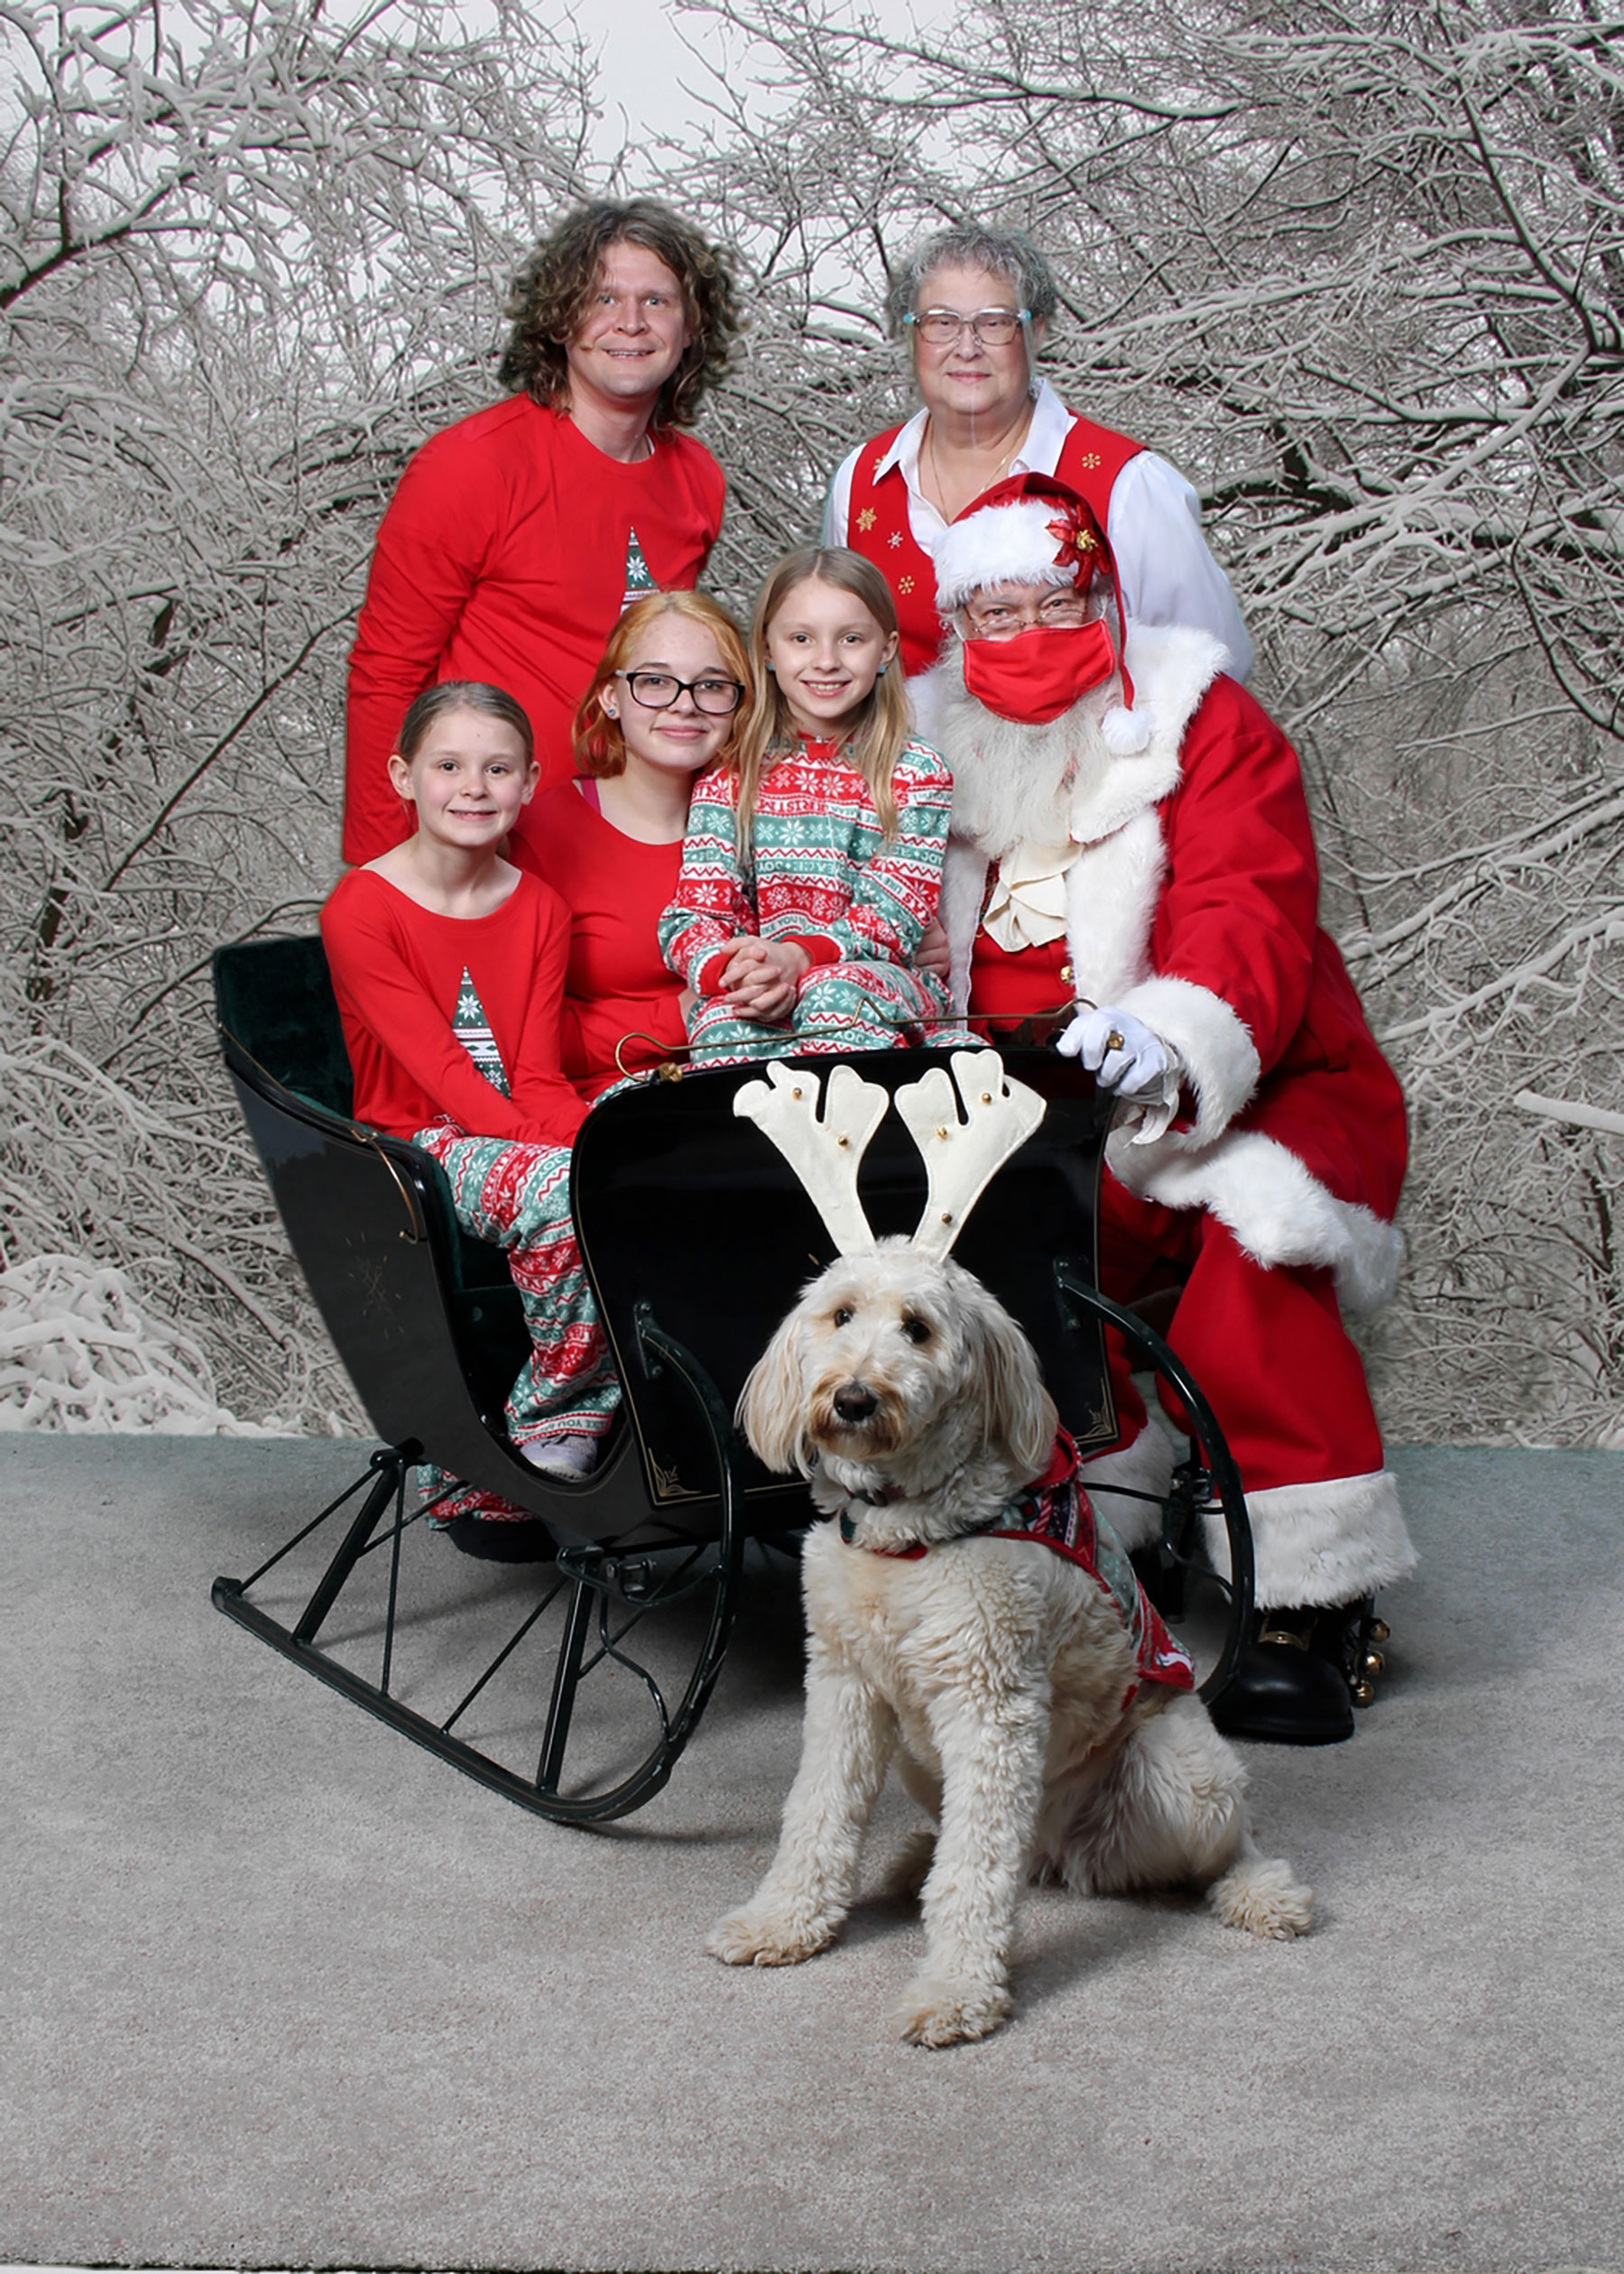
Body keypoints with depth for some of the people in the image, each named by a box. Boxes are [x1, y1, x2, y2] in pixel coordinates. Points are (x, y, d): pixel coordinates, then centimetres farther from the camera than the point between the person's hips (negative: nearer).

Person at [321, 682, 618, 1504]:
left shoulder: (538, 910, 9)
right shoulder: (360, 910, -7)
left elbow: (536, 1079, 3)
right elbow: (440, 1071, -14)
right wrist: (566, 1147, -25)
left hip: (522, 1136, 5)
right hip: (418, 1149, -5)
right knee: (566, 1189, -34)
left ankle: (562, 1432, -14)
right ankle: (553, 1413, -15)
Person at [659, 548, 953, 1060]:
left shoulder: (916, 773, 6)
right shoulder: (729, 776, 10)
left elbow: (896, 911, -5)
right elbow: (693, 912, 1)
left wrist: (797, 957, -24)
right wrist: (731, 970, -24)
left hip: (884, 985, -1)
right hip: (749, 997, 1)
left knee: (836, 993, -36)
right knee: (726, 1018, -34)